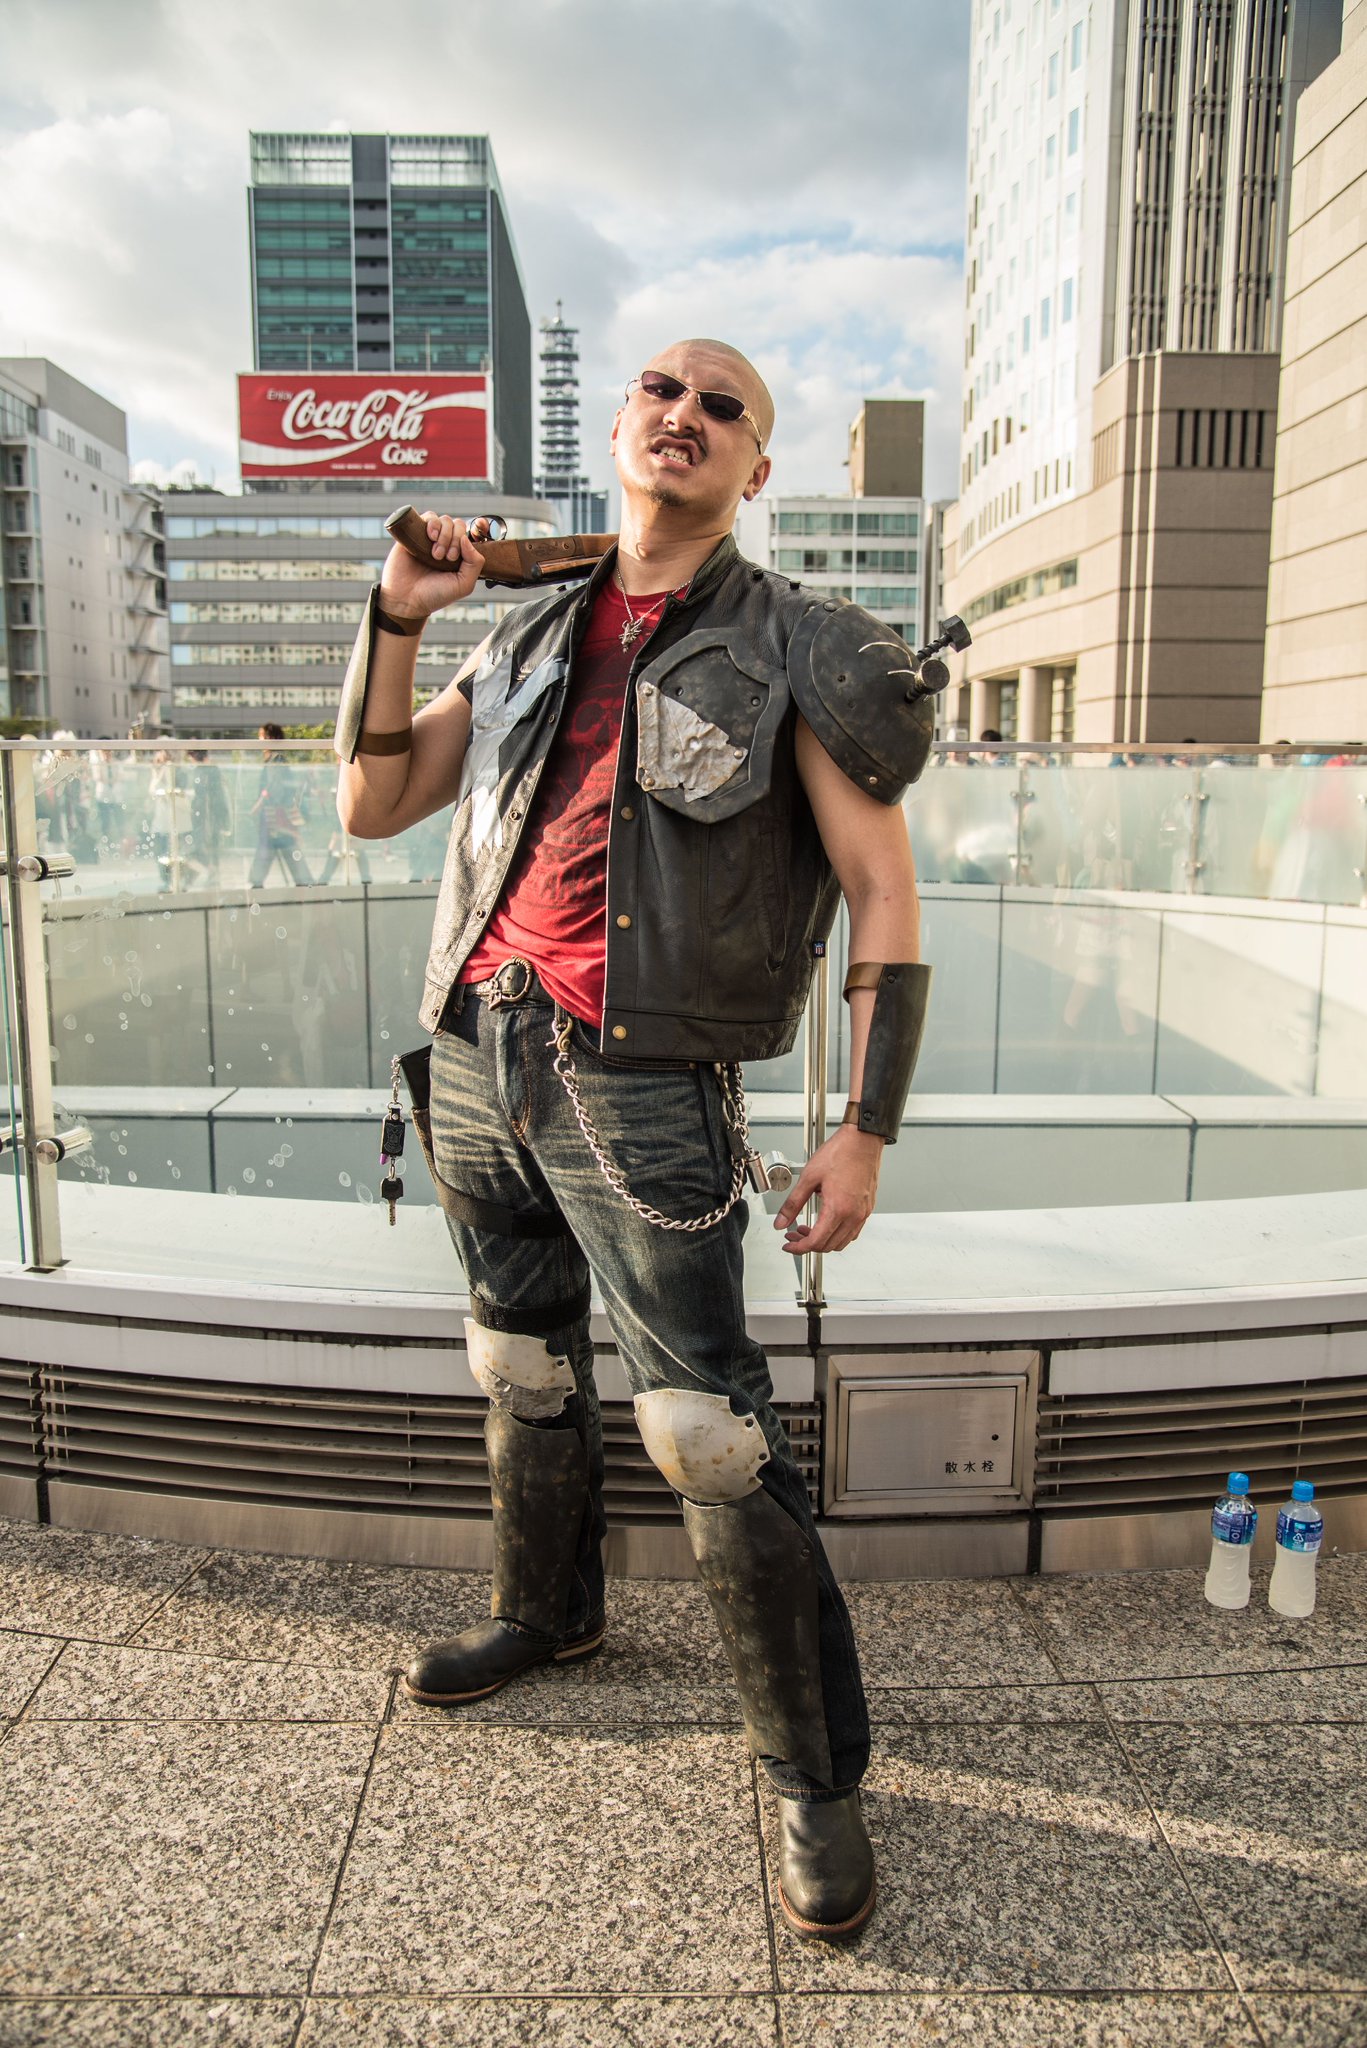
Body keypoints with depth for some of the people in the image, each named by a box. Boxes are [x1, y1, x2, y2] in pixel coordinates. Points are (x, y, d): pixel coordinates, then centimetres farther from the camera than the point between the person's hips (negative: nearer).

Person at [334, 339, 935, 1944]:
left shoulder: (793, 649, 0)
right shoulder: (530, 635, 15)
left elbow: (881, 888, -4)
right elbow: (371, 806, 15)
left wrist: (866, 1128, -12)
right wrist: (395, 619, 3)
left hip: (638, 1077, -5)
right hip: (476, 1050, 6)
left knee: (705, 1427, -6)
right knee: (521, 1364, 20)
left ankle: (813, 1772, 12)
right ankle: (544, 1610, 45)